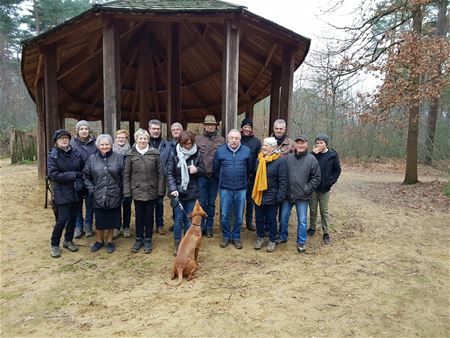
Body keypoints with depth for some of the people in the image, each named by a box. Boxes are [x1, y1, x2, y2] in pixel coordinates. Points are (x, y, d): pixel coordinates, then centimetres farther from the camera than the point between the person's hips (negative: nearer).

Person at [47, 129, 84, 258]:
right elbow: (53, 175, -15)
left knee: (73, 217, 11)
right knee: (63, 218, -6)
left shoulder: (76, 153, 4)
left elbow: (84, 169, 10)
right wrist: (74, 175, -16)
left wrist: (80, 180, -7)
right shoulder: (53, 156, -6)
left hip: (76, 191, 4)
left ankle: (68, 240, 30)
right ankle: (54, 244, 14)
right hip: (62, 193, -4)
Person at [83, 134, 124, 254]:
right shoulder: (92, 158, 1)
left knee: (112, 219, 11)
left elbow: (123, 176, 0)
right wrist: (91, 189, 0)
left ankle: (109, 241, 30)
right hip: (98, 197, 1)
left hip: (114, 196, -1)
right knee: (99, 220, 12)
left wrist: (119, 188, -4)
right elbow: (86, 176, 8)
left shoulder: (118, 158, -4)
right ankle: (99, 241, 34)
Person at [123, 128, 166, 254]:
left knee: (149, 215, 10)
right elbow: (126, 174, 1)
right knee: (139, 215, 11)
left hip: (151, 191, 0)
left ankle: (148, 240, 24)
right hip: (137, 191, 0)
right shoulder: (131, 154, -2)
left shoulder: (155, 153, -4)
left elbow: (160, 173, -2)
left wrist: (161, 190, -5)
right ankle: (139, 239, 27)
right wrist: (127, 191, -3)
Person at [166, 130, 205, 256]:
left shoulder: (197, 155, -1)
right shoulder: (175, 155, -5)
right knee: (179, 218, 2)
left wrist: (197, 170, -16)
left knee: (188, 218, 9)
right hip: (177, 192, -1)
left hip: (191, 192, 1)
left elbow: (203, 170, 7)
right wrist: (173, 189, -18)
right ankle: (177, 244, 18)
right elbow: (170, 174, -5)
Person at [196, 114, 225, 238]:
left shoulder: (221, 140, 5)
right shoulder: (197, 139, 2)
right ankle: (201, 226, 17)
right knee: (201, 202, 4)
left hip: (215, 175, 1)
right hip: (201, 175, -1)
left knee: (211, 203, 11)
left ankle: (209, 226, 22)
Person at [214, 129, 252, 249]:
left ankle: (236, 237, 26)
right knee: (224, 215, 4)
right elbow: (216, 169, 9)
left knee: (239, 216, 9)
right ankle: (226, 236, 23)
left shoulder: (247, 151, -2)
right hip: (225, 189, 0)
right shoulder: (220, 151, -2)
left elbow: (249, 169, 10)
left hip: (241, 189, 0)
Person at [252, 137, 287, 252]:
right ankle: (260, 238, 32)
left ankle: (272, 241, 24)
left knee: (271, 219, 8)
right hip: (258, 195, 5)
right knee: (259, 218, 14)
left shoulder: (280, 161, -13)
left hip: (271, 196, -5)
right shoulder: (259, 159, 6)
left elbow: (283, 180, -14)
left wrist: (280, 196, -18)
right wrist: (253, 191, 12)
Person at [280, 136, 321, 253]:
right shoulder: (288, 157, 0)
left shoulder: (311, 159, -7)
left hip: (302, 196, -2)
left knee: (302, 220, 7)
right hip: (288, 195, 3)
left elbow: (316, 178, -4)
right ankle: (283, 237, 34)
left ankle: (301, 242, 23)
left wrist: (307, 189, -9)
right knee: (283, 217, 13)